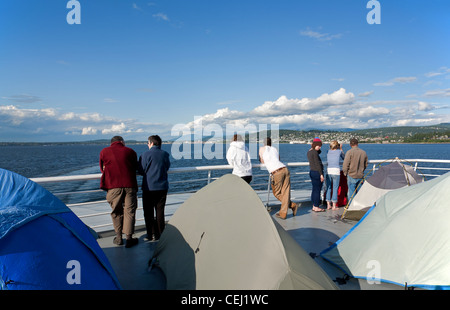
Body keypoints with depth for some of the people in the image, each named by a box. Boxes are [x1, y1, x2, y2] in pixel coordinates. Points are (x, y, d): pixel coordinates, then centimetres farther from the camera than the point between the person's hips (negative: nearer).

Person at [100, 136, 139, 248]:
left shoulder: (104, 152, 10)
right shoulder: (130, 151, 9)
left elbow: (103, 169, 19)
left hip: (113, 186, 1)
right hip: (130, 185, 0)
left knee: (116, 212, 14)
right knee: (129, 211, 6)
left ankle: (118, 237, 19)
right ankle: (129, 238, 9)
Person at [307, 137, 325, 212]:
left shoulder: (309, 152, 12)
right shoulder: (314, 152, -16)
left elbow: (319, 152, 28)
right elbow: (317, 164, -18)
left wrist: (313, 147, 11)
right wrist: (321, 174, -16)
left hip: (312, 172, 9)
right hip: (317, 172, -9)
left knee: (314, 190, 14)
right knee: (317, 190, -3)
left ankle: (314, 206, 19)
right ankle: (316, 207, 1)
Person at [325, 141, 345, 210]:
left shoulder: (328, 151, 10)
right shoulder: (339, 151, 3)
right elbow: (343, 158, 23)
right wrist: (341, 149, 32)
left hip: (328, 171, 3)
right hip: (336, 171, -3)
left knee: (328, 188, 10)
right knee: (335, 189, 2)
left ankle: (328, 205, 14)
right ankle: (334, 206, 6)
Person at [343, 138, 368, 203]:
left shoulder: (349, 152, -12)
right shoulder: (364, 152, 6)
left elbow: (345, 164, -13)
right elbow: (366, 165, 16)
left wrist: (345, 173, 1)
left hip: (352, 176, -5)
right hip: (361, 176, 5)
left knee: (351, 193, 1)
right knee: (356, 192, 15)